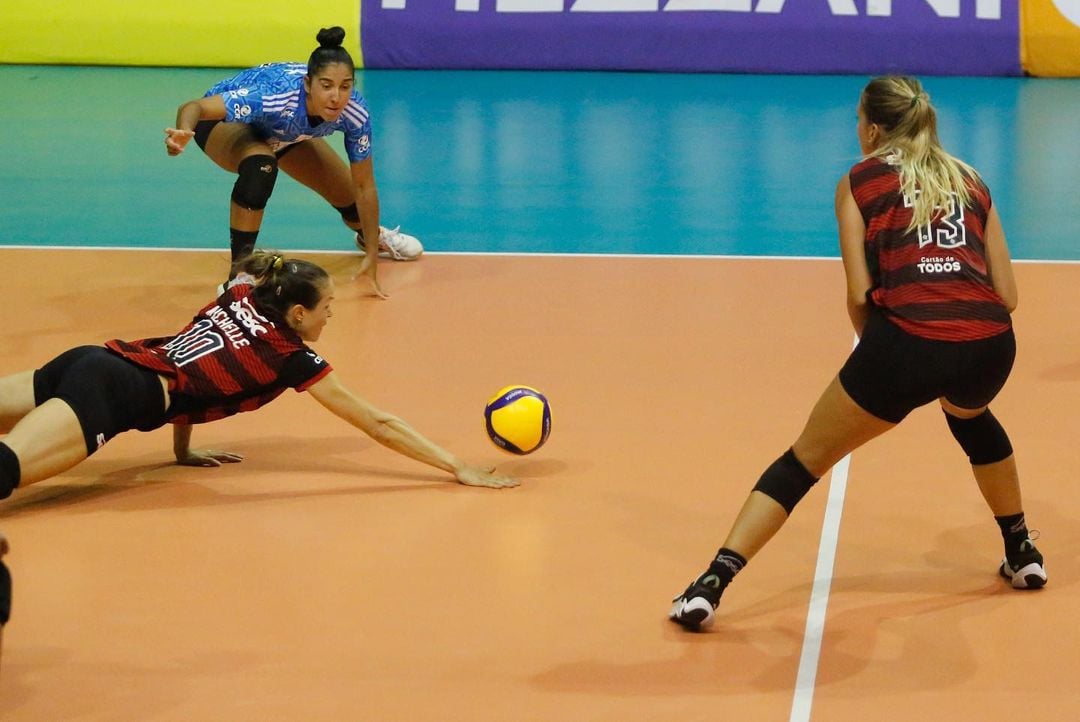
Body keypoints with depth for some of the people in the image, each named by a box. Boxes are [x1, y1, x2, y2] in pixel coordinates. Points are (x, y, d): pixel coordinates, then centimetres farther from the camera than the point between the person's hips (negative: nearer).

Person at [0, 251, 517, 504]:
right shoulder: (290, 357, 4)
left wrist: (182, 450, 37)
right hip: (116, 397, -8)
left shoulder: (239, 295, 22)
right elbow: (378, 425, 6)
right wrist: (459, 469, 11)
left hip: (91, 361, 8)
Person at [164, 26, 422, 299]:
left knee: (349, 197, 9)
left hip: (285, 131, 5)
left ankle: (370, 237, 49)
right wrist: (182, 133, -71)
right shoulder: (272, 95, -46)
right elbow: (194, 107, -47)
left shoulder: (355, 113, -31)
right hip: (224, 121, -5)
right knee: (261, 166, -38)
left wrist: (371, 257, -19)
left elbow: (364, 187, -18)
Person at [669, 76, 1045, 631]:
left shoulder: (859, 183, 14)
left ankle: (710, 585, 2)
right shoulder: (970, 182, 24)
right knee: (970, 415, 41)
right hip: (990, 344, 4)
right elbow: (1007, 295, 17)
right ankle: (1022, 554, 45)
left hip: (907, 343, -4)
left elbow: (860, 293, 4)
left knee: (805, 459, 12)